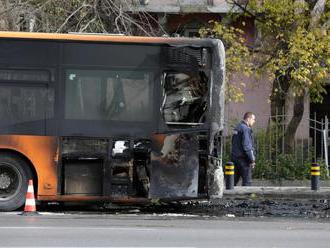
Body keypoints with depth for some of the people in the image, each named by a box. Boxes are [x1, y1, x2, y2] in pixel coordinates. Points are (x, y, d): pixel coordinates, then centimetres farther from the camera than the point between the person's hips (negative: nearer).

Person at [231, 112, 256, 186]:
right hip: (243, 159, -9)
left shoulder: (237, 128, 16)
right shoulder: (246, 129, -13)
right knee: (247, 181, -5)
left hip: (234, 157, 9)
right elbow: (246, 146, -19)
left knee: (234, 180, 10)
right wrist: (252, 160, -15)